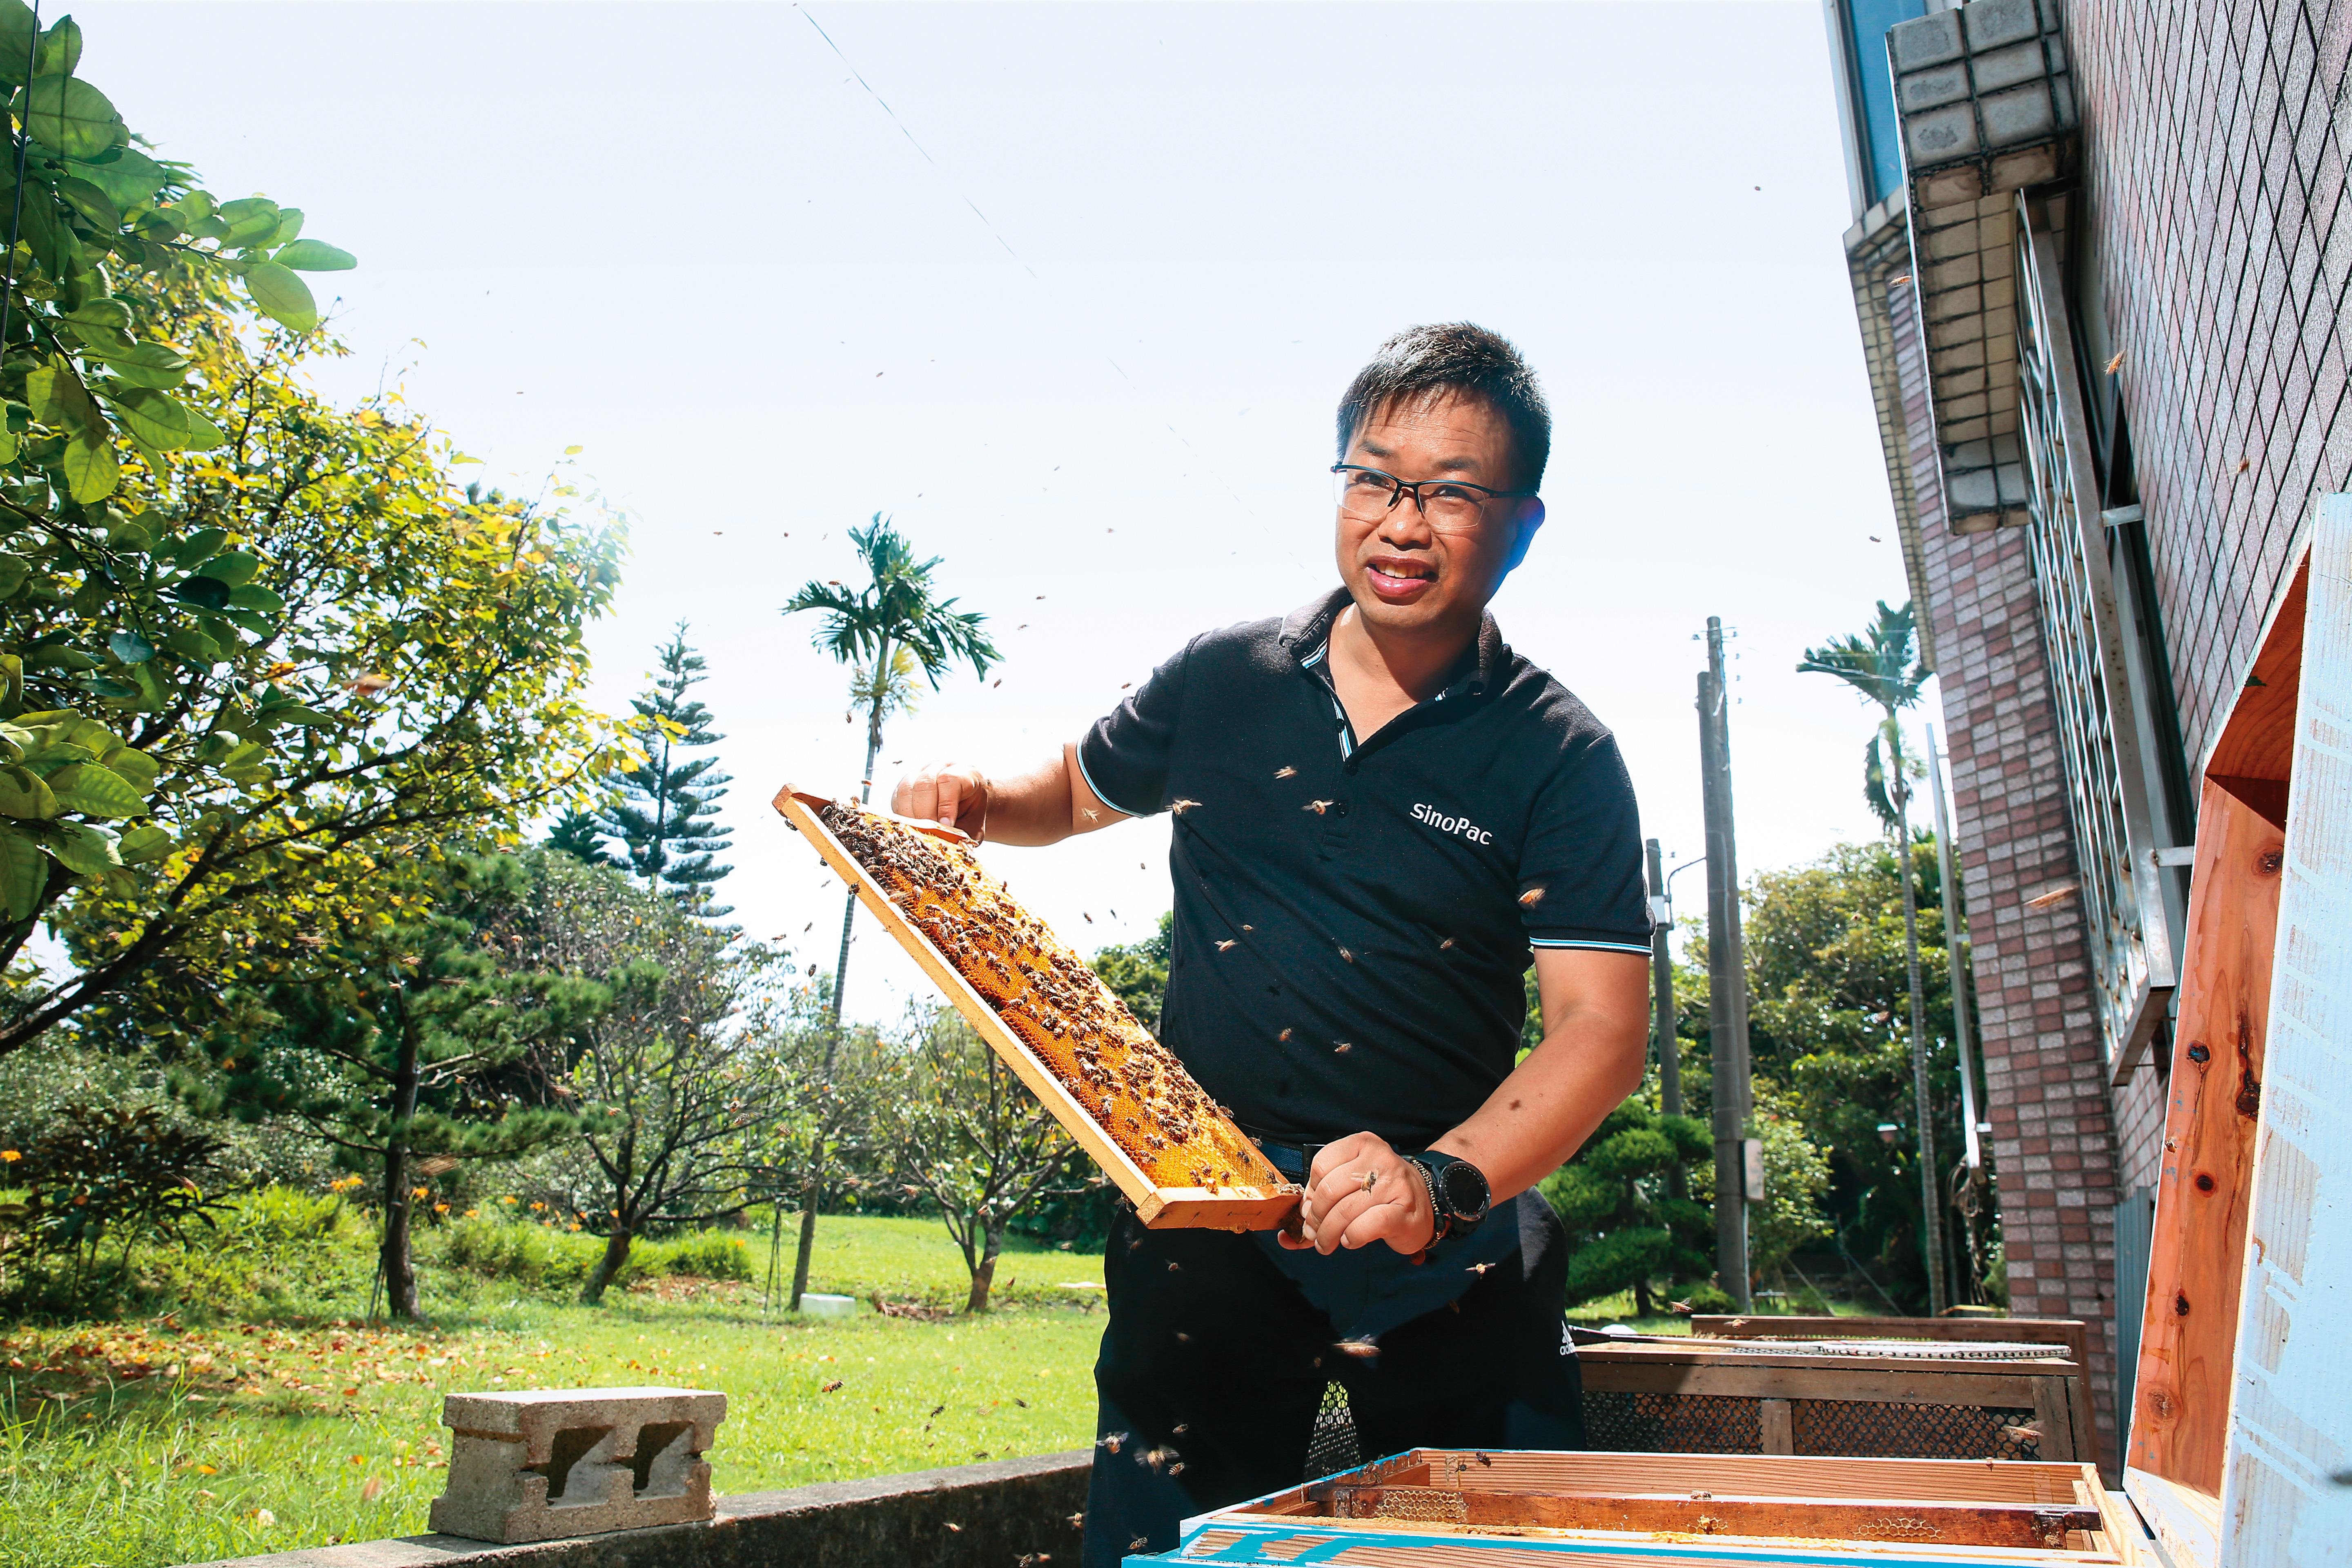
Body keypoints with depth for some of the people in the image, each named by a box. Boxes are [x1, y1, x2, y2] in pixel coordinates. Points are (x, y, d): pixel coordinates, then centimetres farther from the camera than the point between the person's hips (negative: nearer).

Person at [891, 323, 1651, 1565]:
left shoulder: (1558, 759, -6)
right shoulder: (1221, 679, 2)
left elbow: (1603, 1027, -14)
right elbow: (1077, 790, 20)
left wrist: (1443, 1181, -29)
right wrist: (972, 801, -1)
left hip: (1451, 1240, -1)